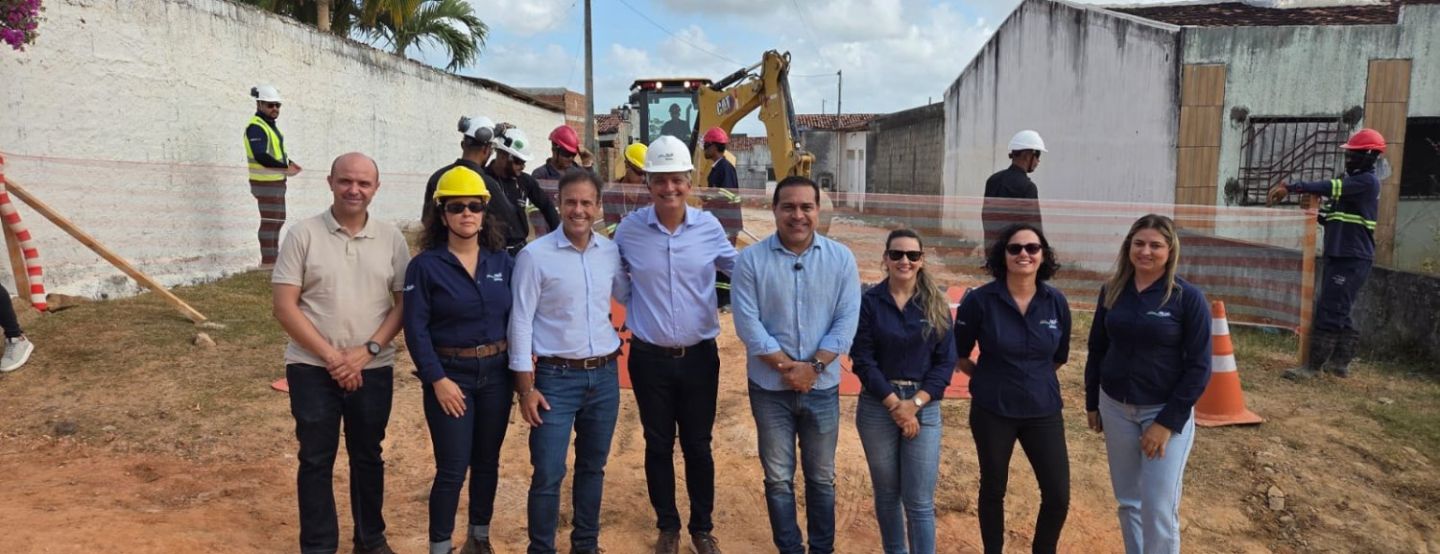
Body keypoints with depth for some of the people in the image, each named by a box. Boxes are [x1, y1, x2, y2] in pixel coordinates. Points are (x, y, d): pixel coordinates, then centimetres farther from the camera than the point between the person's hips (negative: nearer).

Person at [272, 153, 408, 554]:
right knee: (316, 460, 8)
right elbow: (285, 306, -7)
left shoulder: (391, 238, 1)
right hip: (312, 368, -1)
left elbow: (404, 303, 1)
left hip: (373, 368, 2)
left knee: (368, 457, 14)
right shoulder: (304, 234, -5)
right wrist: (330, 356, -13)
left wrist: (368, 350, -11)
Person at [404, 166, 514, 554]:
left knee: (487, 462, 14)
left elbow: (516, 316, 8)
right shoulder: (425, 266, -7)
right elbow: (416, 329, -10)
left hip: (496, 373, 4)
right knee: (452, 469, -1)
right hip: (450, 375, -4)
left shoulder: (502, 262, 4)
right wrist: (437, 379, -15)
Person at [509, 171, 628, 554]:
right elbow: (521, 322, -8)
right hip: (556, 378, -4)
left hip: (605, 375, 4)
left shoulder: (611, 252, 3)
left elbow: (629, 296, 20)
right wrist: (526, 387, -10)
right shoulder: (535, 255, -9)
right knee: (548, 474, -1)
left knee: (593, 467, 16)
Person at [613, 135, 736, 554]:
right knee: (658, 445, 14)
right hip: (649, 358, 0)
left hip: (699, 356, 0)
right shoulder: (629, 229, -7)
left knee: (697, 445, 13)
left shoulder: (709, 226, -6)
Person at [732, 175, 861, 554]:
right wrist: (788, 367, -15)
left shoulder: (841, 259, -2)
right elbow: (748, 324, -11)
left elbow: (847, 321, -6)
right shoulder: (751, 260, -7)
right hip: (769, 388, -1)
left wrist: (812, 366, -16)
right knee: (778, 478, 11)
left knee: (822, 477, 14)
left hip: (823, 387, 1)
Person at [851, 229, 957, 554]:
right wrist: (894, 403, -13)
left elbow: (945, 362, -1)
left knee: (920, 501, -1)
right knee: (887, 494, 12)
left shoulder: (937, 305, 2)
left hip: (924, 408, 0)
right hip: (877, 406, 0)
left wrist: (915, 403, -12)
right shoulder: (869, 302, -3)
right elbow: (863, 360, -6)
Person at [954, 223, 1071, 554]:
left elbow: (1059, 356, 12)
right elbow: (958, 353, -1)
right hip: (992, 411, -2)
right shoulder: (980, 300, -13)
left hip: (1043, 410, 2)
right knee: (993, 490, 13)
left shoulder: (1056, 302, -4)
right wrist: (990, 379, 5)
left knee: (1058, 496, 3)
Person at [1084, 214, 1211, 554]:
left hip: (1165, 410, -4)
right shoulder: (1112, 291, 1)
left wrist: (1168, 422, -15)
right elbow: (1097, 349, 10)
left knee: (1159, 507, -2)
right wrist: (1092, 402, 11)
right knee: (1128, 501, 13)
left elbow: (1199, 367, -12)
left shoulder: (1188, 298, -11)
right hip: (1116, 408, 4)